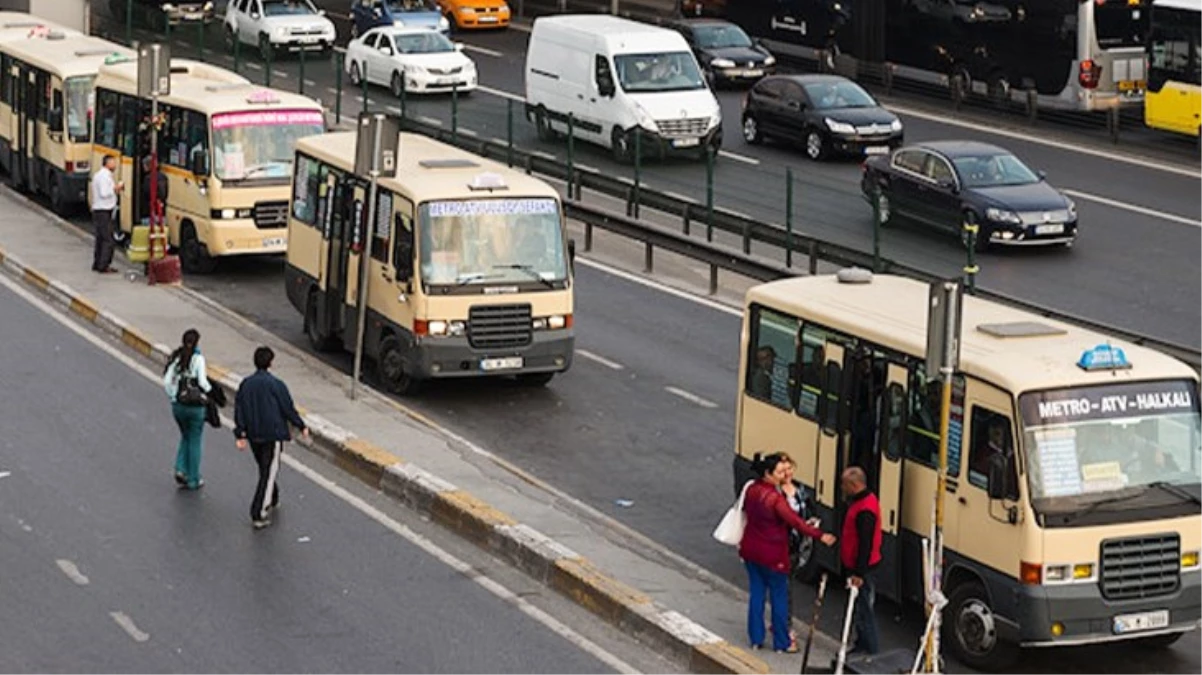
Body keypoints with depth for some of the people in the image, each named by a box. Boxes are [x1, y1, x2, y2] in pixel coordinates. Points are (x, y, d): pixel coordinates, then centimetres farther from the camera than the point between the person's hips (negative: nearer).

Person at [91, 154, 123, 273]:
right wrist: (116, 188, -13)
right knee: (107, 240, -7)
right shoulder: (105, 176, -17)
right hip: (104, 212, -11)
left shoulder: (99, 175, 16)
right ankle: (103, 266, -6)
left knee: (100, 239, 16)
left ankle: (97, 264, 22)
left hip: (97, 211, 11)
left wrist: (115, 187, 8)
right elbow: (104, 193, -24)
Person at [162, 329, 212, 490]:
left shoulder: (176, 358, 0)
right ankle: (193, 480, 16)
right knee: (194, 442, 9)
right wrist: (209, 390, 0)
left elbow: (167, 382, -3)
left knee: (185, 438, 24)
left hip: (178, 405, 4)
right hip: (195, 406, -4)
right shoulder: (198, 359, -13)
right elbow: (202, 382, -20)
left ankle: (180, 469, 7)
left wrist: (173, 398, 8)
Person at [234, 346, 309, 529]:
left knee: (265, 469, 24)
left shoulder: (245, 384, 1)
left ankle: (271, 501, 41)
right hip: (273, 435, -5)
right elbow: (288, 409, -9)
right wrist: (302, 427, 4)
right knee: (269, 473, -2)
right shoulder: (276, 385, -14)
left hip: (253, 436, 5)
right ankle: (258, 514, -8)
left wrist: (240, 435, 4)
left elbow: (239, 411, 1)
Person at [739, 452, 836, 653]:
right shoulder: (775, 498, -25)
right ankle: (782, 642, 16)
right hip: (772, 555, -7)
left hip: (751, 551, 7)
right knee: (779, 597, 7)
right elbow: (795, 521, -27)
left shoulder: (751, 490, -2)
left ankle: (756, 639, 23)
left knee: (757, 594, 16)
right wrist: (820, 535, -25)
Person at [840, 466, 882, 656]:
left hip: (860, 568, -11)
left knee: (862, 608, -3)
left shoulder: (865, 511, -25)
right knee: (858, 607, 18)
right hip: (855, 565, 11)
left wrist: (859, 573, -25)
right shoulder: (863, 500, 8)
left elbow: (865, 544, -27)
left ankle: (871, 651, 3)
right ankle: (862, 645, 29)